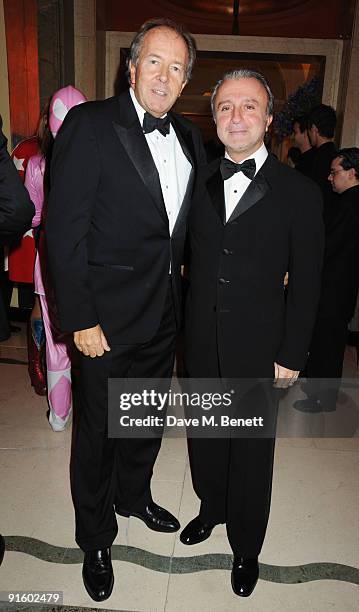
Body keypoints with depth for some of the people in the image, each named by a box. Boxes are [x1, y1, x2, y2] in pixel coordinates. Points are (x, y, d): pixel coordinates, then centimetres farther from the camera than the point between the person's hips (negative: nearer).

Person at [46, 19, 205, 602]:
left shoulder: (189, 136, 8)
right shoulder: (89, 124, -11)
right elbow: (65, 231, -15)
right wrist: (81, 319, -17)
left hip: (166, 313, 6)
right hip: (109, 318, -6)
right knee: (99, 433, 12)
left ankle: (134, 495, 51)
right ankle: (95, 538, 37)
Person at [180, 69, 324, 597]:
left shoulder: (299, 192, -8)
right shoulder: (199, 182, 3)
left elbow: (305, 283, -6)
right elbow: (190, 259, 7)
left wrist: (292, 356, -7)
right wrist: (185, 327, 3)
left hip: (259, 350, -3)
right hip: (202, 345, 4)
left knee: (252, 452, 13)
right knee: (205, 437, 21)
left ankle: (246, 547, 38)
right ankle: (211, 508, 50)